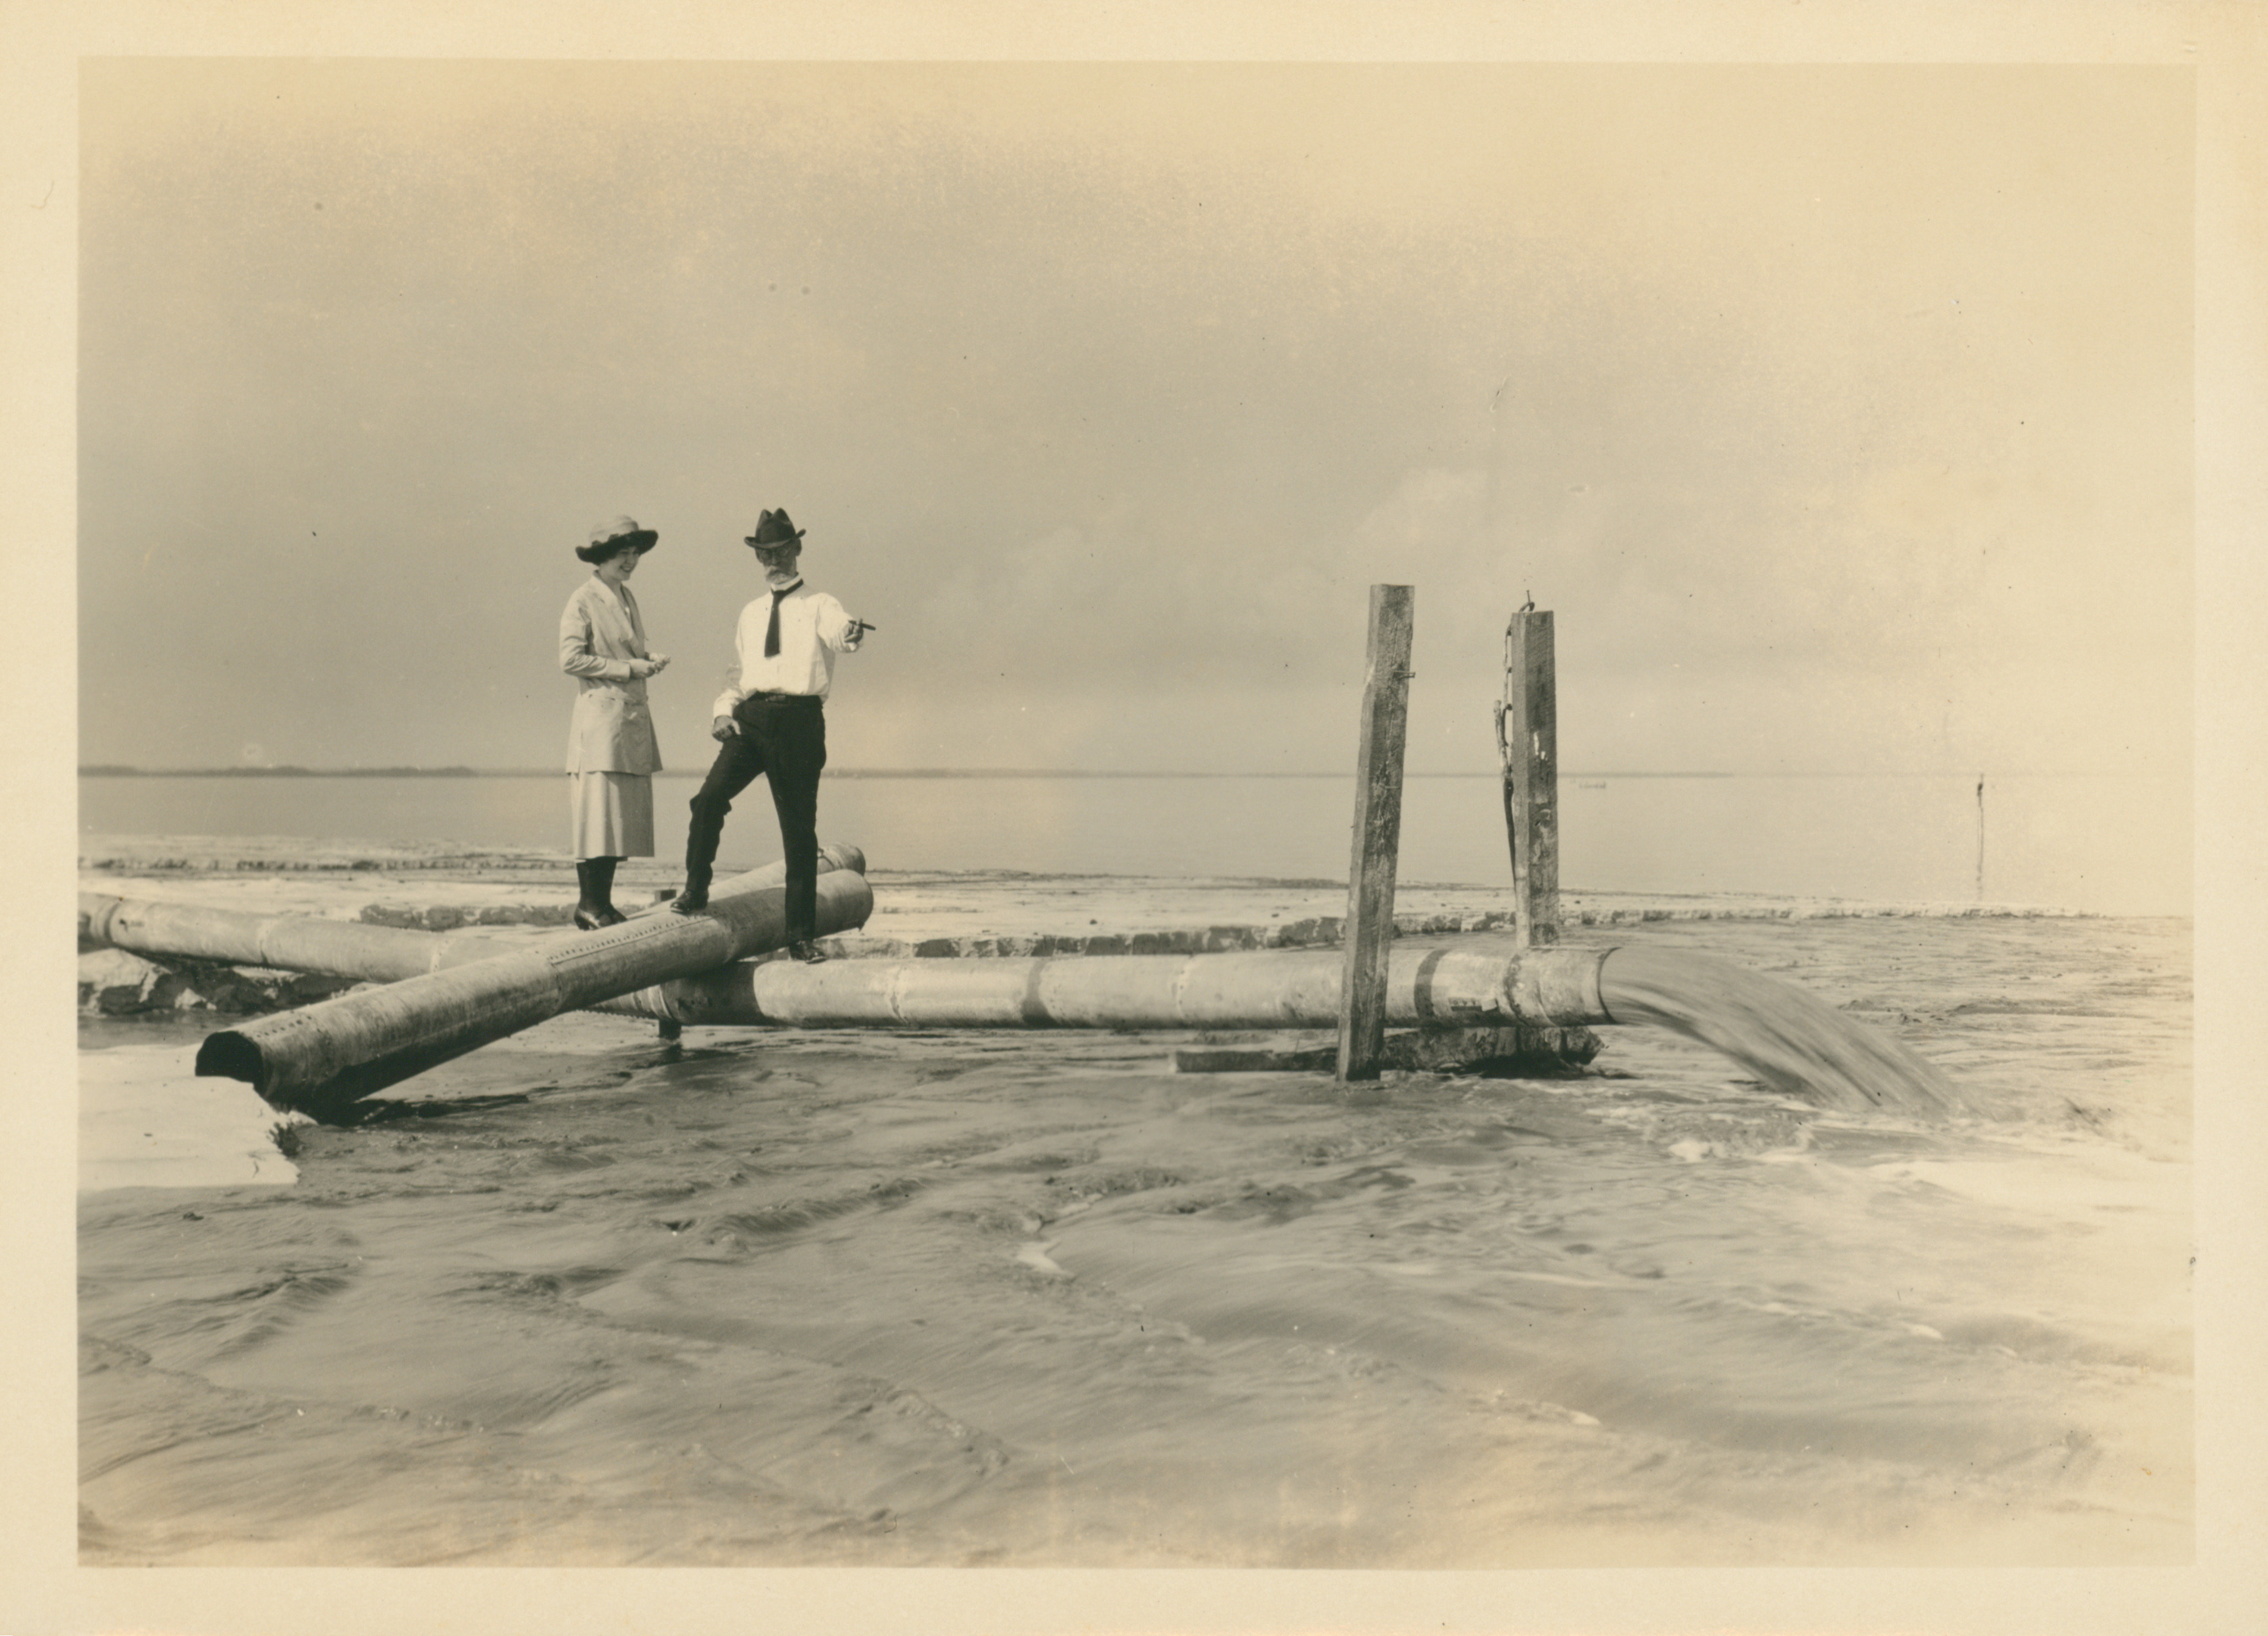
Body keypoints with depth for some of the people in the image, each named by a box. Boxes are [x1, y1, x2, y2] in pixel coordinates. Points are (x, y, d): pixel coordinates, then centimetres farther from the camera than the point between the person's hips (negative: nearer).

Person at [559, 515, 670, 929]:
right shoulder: (583, 600, -7)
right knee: (599, 813, -7)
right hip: (600, 716, -8)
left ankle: (603, 902, 12)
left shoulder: (627, 598, 17)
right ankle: (589, 904, -1)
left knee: (624, 814, 6)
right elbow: (571, 659, -14)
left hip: (633, 720, 8)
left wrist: (650, 658, 4)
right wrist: (629, 668, -13)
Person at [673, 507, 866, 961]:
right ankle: (695, 891, 2)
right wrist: (723, 709, 6)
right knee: (710, 798, -17)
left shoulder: (819, 606, 2)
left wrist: (852, 634, -45)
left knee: (800, 830, 2)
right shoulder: (751, 614, 18)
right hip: (751, 718, 4)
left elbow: (839, 632, -21)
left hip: (800, 721, -3)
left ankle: (802, 936, 11)